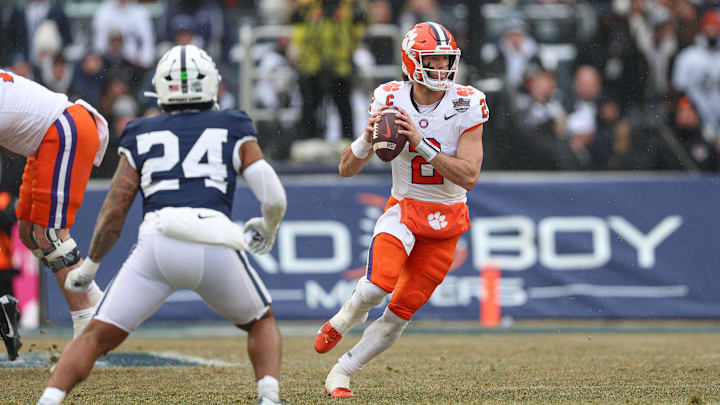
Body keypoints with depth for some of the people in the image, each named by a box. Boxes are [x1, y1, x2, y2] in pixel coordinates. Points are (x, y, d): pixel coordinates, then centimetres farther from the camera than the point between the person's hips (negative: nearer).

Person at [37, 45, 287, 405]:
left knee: (97, 337, 7)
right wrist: (268, 229, 31)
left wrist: (90, 264, 29)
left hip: (158, 243, 0)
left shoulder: (142, 137, 20)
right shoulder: (234, 132, 19)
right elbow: (274, 199, 9)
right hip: (217, 246, 0)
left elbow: (113, 213, 15)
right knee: (261, 322, 25)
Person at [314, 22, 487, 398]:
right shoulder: (390, 99, -9)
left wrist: (420, 142, -28)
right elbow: (347, 169, -5)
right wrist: (367, 138, -26)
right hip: (403, 208, -1)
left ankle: (341, 373, 13)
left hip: (445, 218, 1)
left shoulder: (467, 105, -12)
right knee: (380, 282, -28)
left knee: (403, 309, -2)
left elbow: (468, 176, -20)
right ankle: (342, 320, 5)